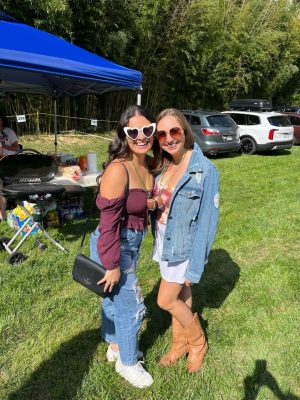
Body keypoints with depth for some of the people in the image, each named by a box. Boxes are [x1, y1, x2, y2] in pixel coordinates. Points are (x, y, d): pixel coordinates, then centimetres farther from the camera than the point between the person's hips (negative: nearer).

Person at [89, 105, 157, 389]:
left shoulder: (149, 164, -2)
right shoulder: (118, 170, -27)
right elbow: (109, 222, -25)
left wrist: (155, 202, -4)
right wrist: (112, 265, -21)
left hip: (132, 243, 8)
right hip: (113, 246, -8)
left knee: (114, 298, 27)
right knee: (131, 305, 9)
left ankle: (115, 346, 52)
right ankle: (127, 362, 37)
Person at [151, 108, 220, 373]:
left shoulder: (205, 170, -20)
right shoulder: (162, 166, 0)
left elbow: (207, 220, -18)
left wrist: (195, 267, -17)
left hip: (184, 247, -6)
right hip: (164, 241, 6)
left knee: (166, 300, 4)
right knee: (180, 296, 21)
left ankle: (198, 343, 31)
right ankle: (180, 344, 43)